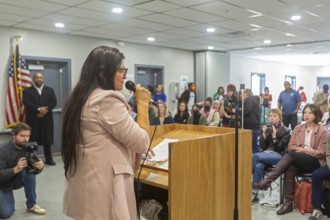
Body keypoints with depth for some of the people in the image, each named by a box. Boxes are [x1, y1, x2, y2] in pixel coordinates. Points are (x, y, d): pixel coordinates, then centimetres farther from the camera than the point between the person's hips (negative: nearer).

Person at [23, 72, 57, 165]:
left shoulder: (50, 90, 14)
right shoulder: (27, 91, 7)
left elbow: (54, 102, 2)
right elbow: (26, 103, -8)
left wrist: (45, 110, -13)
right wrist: (38, 109, -19)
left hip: (47, 119, 2)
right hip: (32, 120, -2)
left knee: (47, 140, 5)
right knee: (32, 141, -3)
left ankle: (49, 159, 13)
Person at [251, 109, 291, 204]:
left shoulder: (285, 131, 2)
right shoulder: (266, 128, 12)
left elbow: (280, 149, -6)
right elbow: (263, 147, 8)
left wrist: (274, 136, -18)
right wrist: (264, 135, -7)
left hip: (278, 156, -4)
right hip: (266, 154, 4)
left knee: (256, 156, -32)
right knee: (258, 166, -33)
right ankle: (254, 194, -30)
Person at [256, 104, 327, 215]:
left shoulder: (322, 131, 0)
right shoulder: (298, 128, 12)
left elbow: (321, 153, -4)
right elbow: (290, 146, 8)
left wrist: (304, 150, -7)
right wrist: (302, 149, -10)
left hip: (315, 163, -4)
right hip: (298, 161, 4)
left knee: (290, 155, -33)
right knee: (290, 169, -34)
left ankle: (267, 180, -38)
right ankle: (288, 203, -30)